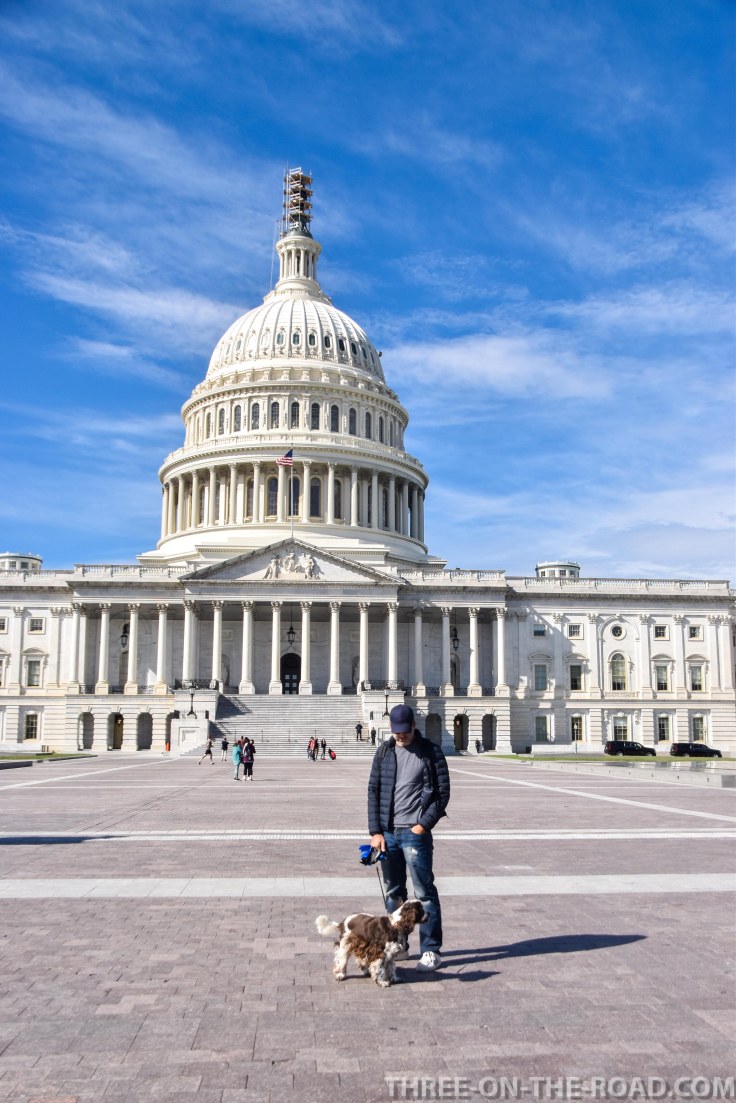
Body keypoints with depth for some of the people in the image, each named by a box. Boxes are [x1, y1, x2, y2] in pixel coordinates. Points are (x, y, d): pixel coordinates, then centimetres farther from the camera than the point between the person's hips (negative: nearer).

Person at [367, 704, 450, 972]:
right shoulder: (384, 752, 7)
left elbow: (443, 793, -3)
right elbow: (374, 791, 7)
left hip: (415, 832, -4)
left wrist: (424, 824, -11)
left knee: (425, 892, -2)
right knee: (393, 892, 13)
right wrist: (375, 831, 0)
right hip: (387, 832, 4)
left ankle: (430, 950, 7)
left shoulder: (430, 753, -4)